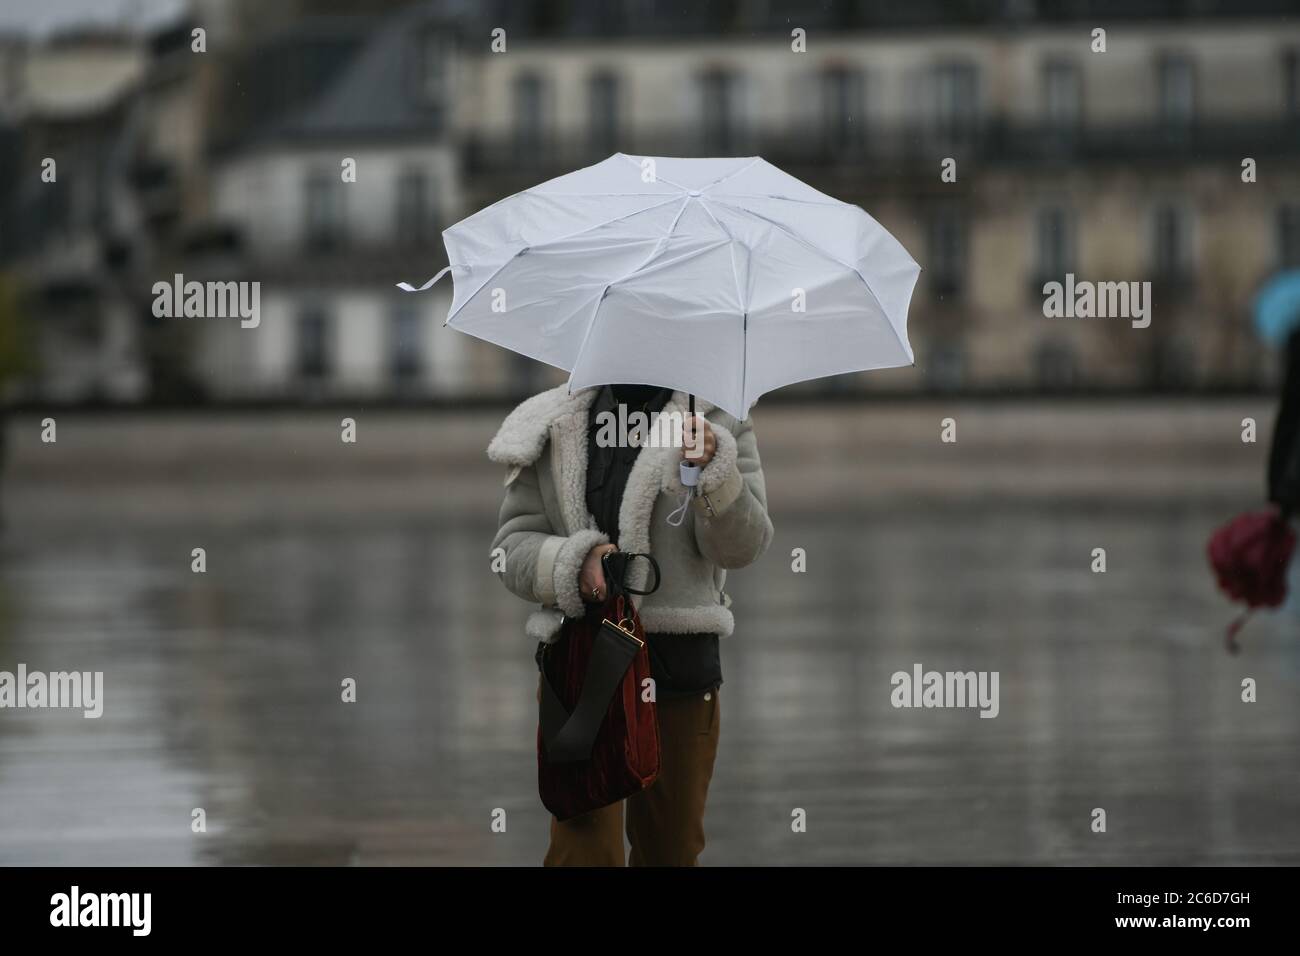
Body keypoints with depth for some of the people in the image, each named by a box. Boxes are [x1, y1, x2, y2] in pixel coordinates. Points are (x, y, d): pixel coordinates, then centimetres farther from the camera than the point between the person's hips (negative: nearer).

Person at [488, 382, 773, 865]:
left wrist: (712, 468, -26)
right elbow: (512, 547, 2)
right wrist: (575, 565, -19)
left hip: (680, 664, 1)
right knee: (583, 848, -10)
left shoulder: (720, 423, 2)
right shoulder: (551, 431, 4)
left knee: (671, 848, 13)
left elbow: (742, 546, -8)